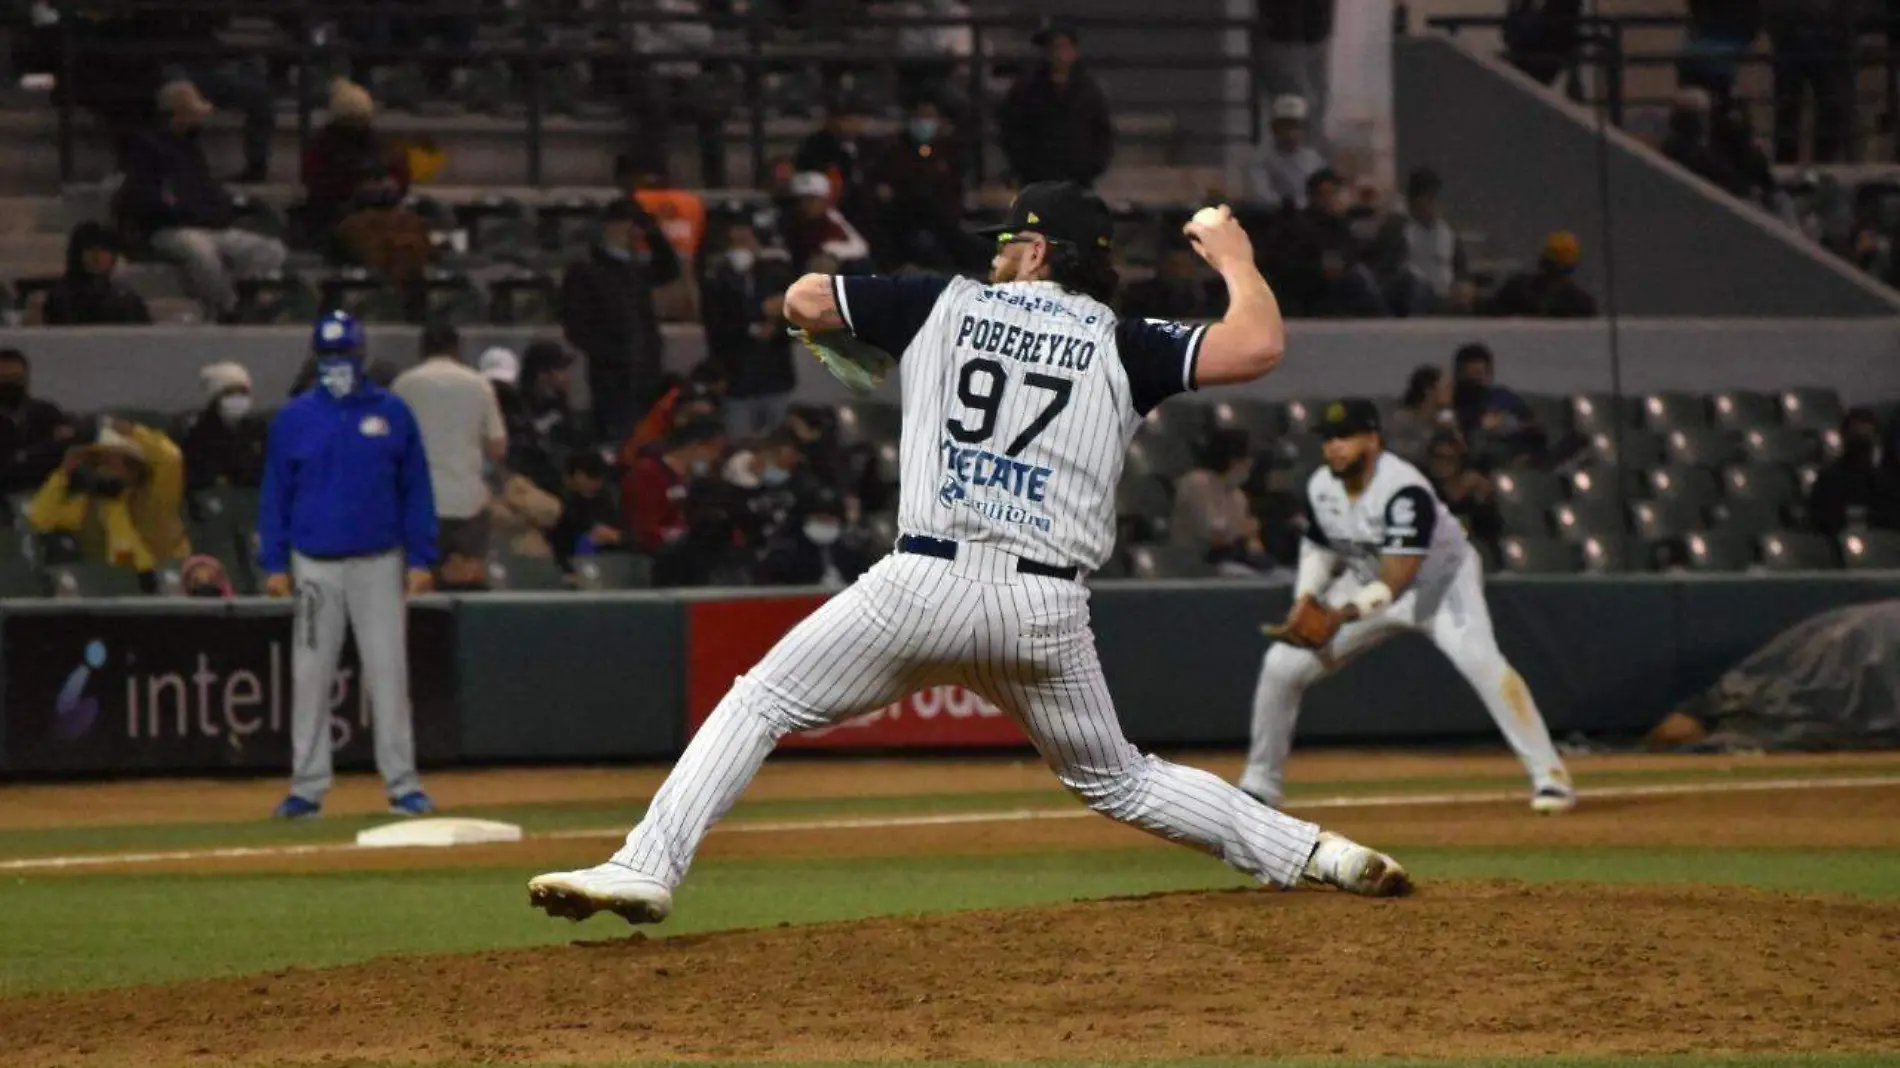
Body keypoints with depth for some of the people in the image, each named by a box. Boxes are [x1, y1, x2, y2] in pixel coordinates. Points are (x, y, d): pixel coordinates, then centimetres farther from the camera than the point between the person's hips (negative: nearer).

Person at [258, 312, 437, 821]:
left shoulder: (392, 414, 4)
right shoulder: (293, 419, 4)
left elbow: (415, 489, 5)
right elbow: (274, 494, 6)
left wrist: (420, 558, -1)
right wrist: (274, 564, -1)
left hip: (379, 563, -1)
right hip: (316, 564, 1)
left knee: (388, 672, -3)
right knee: (310, 675, 2)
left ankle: (402, 783, 1)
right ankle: (307, 787, 7)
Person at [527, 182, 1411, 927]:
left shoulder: (947, 303, 10)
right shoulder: (1120, 344, 8)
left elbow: (803, 300, 16)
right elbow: (1257, 346, -2)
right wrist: (1233, 259, 18)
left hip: (928, 586, -2)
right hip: (1048, 608, 2)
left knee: (761, 703, 8)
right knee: (1119, 782, 20)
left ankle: (647, 867, -7)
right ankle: (1312, 855, 13)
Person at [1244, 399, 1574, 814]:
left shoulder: (1404, 491, -32)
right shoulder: (1321, 488, -11)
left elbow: (1396, 580, -35)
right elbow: (1318, 547, 7)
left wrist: (1341, 615, -46)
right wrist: (1306, 597, -12)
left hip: (1440, 581, -6)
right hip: (1365, 584, 6)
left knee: (1480, 660, -31)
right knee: (1282, 665, -3)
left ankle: (1549, 776, -27)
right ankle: (1260, 786, 13)